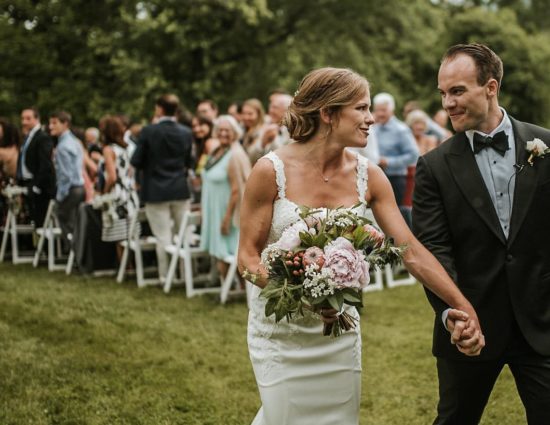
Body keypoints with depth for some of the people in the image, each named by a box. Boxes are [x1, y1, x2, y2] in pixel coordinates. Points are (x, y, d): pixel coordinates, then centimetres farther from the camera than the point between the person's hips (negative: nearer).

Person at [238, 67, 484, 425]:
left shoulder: (368, 177, -5)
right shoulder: (272, 171, -15)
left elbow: (412, 251, -6)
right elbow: (248, 256, -12)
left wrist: (464, 308, -14)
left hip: (339, 329, 4)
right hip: (281, 331, -3)